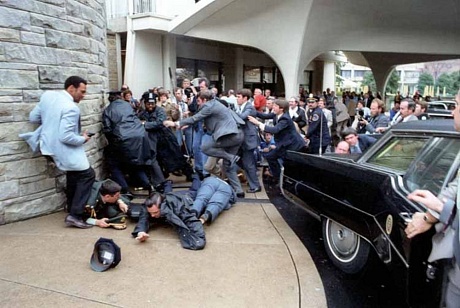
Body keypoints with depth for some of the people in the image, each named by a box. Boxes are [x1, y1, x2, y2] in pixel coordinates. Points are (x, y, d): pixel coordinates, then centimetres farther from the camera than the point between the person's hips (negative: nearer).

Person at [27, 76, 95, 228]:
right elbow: (65, 137, -29)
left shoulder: (47, 95, 0)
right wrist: (83, 139, -13)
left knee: (74, 176, 24)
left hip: (50, 146, 9)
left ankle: (72, 209, 35)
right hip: (64, 150, -9)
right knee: (87, 175, 3)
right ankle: (75, 215, 0)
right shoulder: (71, 108, -25)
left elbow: (33, 117, 9)